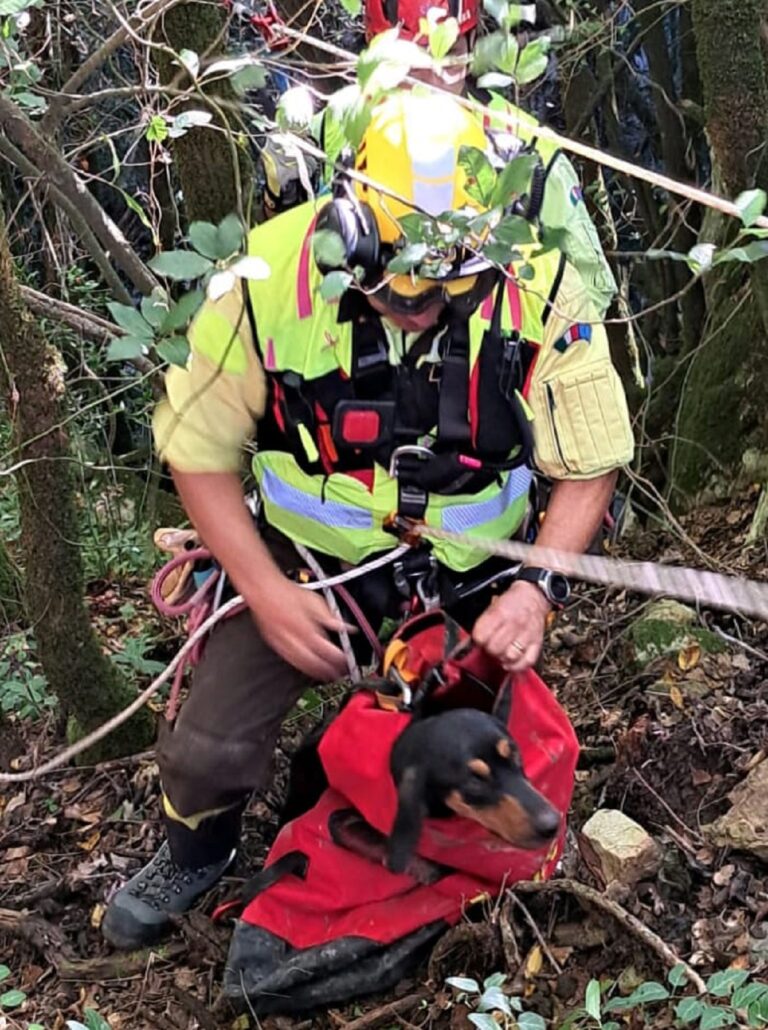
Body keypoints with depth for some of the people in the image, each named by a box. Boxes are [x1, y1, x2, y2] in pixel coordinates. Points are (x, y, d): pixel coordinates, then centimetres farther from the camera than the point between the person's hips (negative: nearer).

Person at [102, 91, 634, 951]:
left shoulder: (542, 290, -22)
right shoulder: (269, 279, -24)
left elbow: (588, 465, -8)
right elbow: (200, 451, -11)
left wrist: (536, 588, -22)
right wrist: (267, 594, -18)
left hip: (466, 584, 1)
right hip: (303, 564, 0)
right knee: (206, 755, -5)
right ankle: (196, 853, 33)